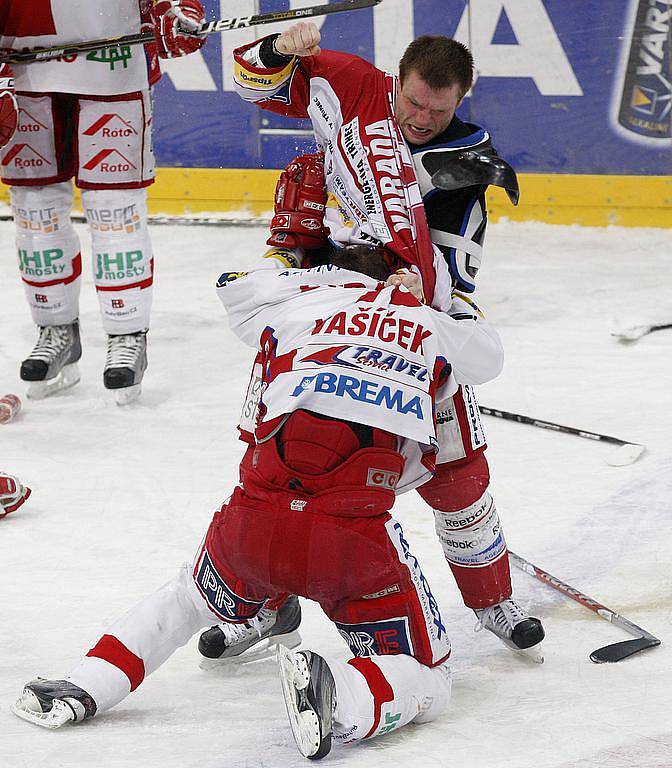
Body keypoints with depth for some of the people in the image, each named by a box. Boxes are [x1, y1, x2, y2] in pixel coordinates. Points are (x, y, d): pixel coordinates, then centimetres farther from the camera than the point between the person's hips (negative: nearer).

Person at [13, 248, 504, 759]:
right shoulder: (432, 326, 17)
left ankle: (83, 689, 23)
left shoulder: (300, 304, 18)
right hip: (355, 539, -3)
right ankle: (343, 696, -21)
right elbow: (487, 355, 41)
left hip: (256, 525, 3)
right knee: (426, 683, 9)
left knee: (189, 600, 34)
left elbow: (238, 285, 41)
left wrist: (332, 274, 45)